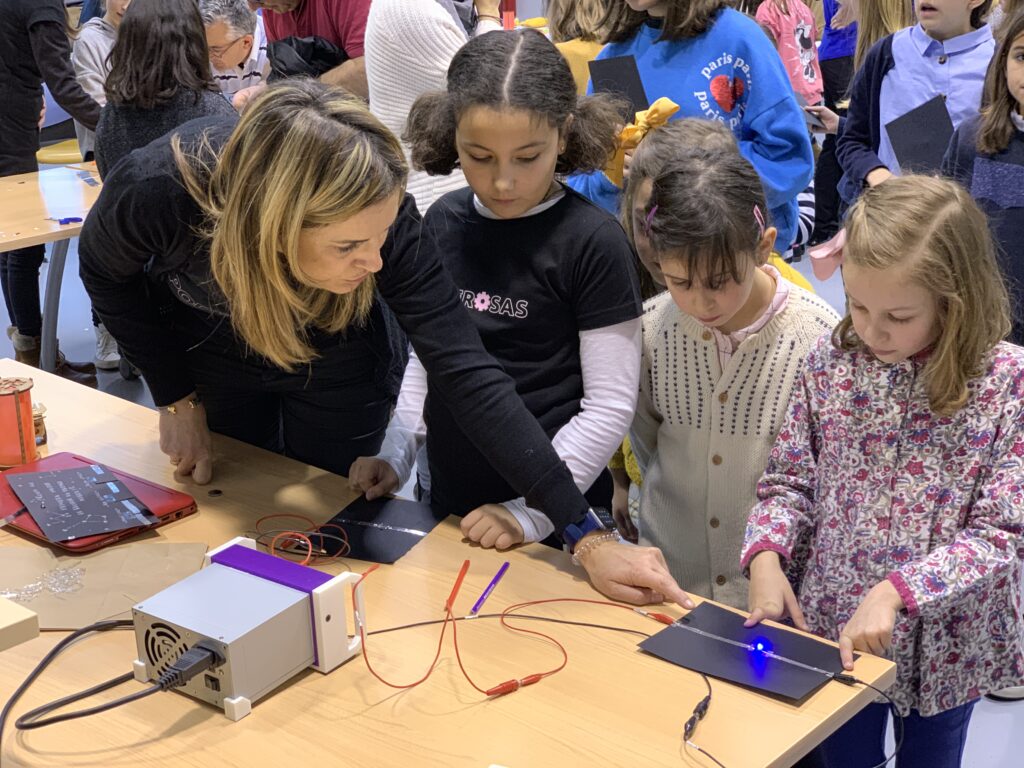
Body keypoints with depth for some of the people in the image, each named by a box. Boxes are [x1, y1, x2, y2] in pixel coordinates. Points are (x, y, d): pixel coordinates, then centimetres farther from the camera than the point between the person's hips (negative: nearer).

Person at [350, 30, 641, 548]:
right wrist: (396, 454, 2)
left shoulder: (592, 240, -16)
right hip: (447, 500, 5)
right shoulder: (444, 222, 0)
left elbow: (611, 404, -15)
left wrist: (536, 510, -18)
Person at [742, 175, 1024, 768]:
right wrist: (766, 553, -20)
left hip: (943, 643, -2)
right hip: (833, 628, 2)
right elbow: (789, 481, -1)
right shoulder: (831, 365, -9)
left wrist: (896, 592, -28)